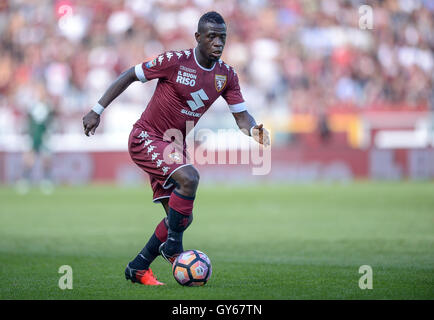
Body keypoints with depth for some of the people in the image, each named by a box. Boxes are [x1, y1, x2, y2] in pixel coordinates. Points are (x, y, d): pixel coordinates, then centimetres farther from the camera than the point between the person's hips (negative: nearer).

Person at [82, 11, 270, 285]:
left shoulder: (226, 75, -1)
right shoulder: (175, 61, -18)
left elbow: (241, 115, 0)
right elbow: (129, 76, -9)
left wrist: (253, 130, -25)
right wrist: (97, 111, -11)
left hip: (175, 146, 7)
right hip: (145, 138, -7)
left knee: (181, 218, 3)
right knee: (189, 177, -31)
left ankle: (138, 268, 18)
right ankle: (172, 247, -15)